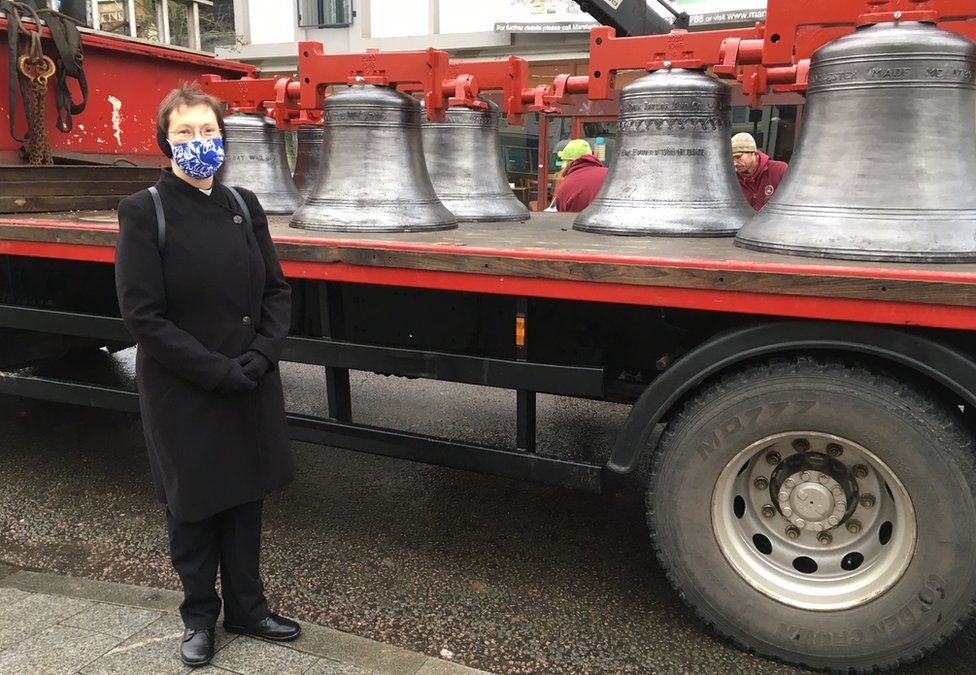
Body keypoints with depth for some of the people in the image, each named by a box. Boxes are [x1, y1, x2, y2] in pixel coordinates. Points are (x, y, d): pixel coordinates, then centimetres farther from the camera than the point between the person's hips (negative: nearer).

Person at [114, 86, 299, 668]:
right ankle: (200, 615, 33)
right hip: (182, 393, -4)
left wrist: (259, 357, -11)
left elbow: (276, 290, 4)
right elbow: (144, 315, -14)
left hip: (252, 387, 4)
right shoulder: (144, 212, -10)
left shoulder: (243, 204, 4)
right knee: (193, 505, 12)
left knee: (245, 496, 15)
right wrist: (218, 372, -18)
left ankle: (247, 606, 34)